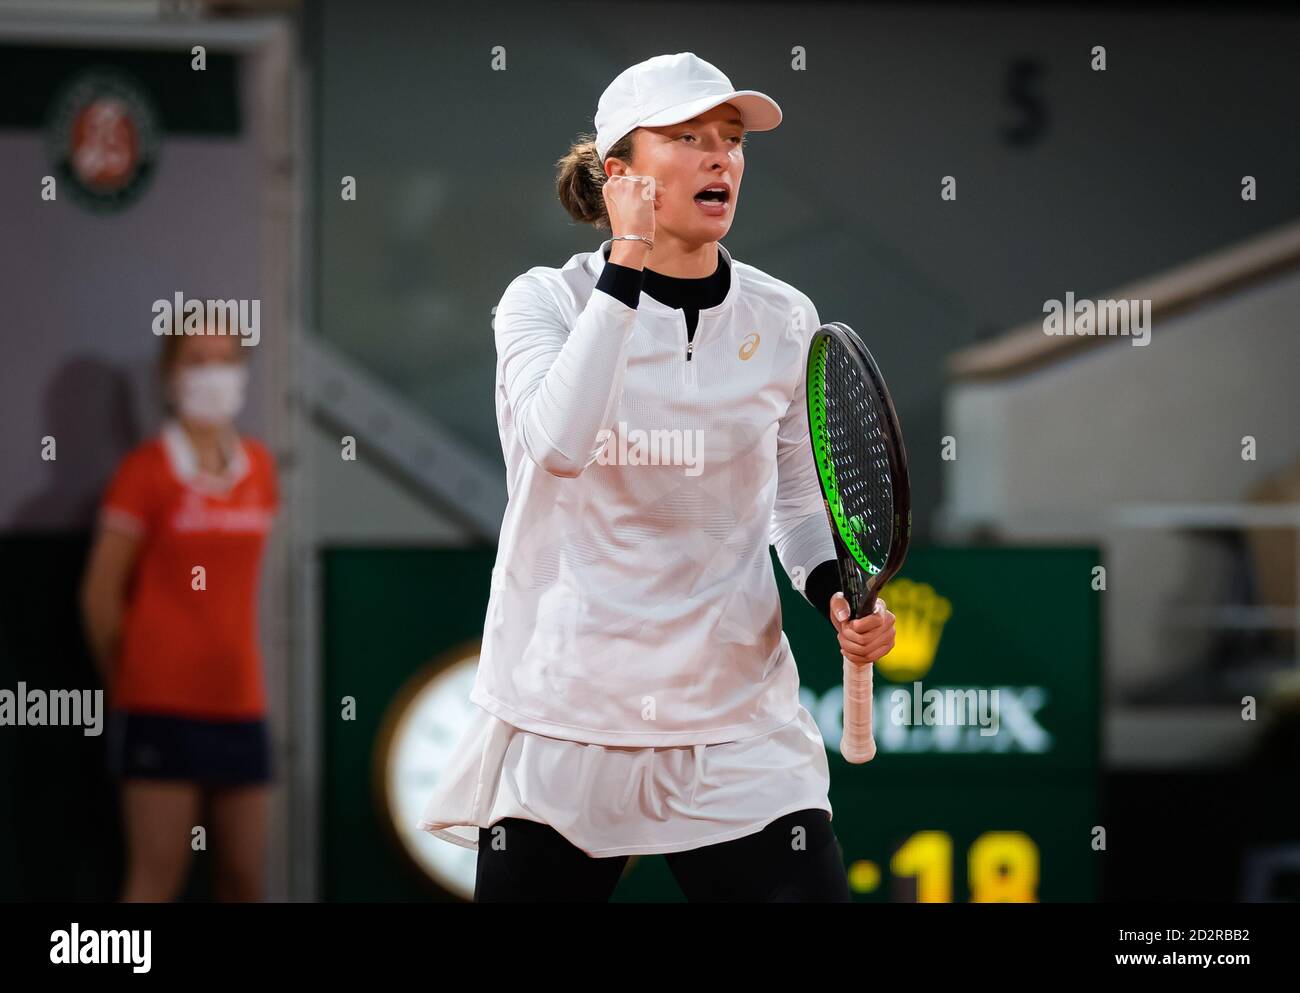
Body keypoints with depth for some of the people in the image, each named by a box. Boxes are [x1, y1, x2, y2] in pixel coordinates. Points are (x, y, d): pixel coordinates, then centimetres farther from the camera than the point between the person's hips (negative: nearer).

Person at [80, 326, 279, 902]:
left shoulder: (259, 469, 10)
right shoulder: (146, 470, -6)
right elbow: (101, 593, -4)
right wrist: (128, 684, 4)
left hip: (239, 704, 5)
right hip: (162, 707, -5)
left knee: (244, 879, 6)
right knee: (158, 876, -6)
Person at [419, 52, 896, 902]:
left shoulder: (783, 320, 5)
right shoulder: (548, 301, -4)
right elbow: (560, 443, -24)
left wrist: (836, 591, -2)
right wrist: (627, 268, -20)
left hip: (738, 728, 2)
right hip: (561, 726, -2)